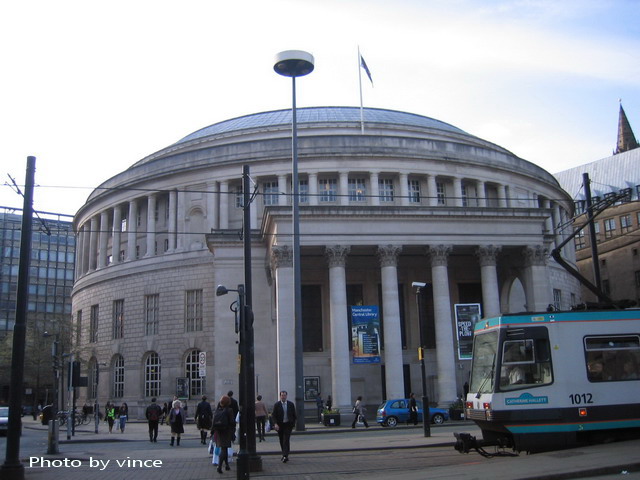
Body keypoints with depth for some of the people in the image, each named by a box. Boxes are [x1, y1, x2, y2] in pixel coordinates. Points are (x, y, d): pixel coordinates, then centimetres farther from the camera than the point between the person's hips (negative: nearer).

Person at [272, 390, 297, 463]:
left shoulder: (291, 404, 2)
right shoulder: (277, 405, 0)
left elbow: (294, 415, 9)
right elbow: (273, 415, -3)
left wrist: (293, 423, 6)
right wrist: (276, 424, -14)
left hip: (288, 425, -1)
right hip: (280, 425, 1)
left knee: (286, 440, -13)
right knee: (282, 441, 9)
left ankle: (285, 456, -17)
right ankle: (284, 455, 23)